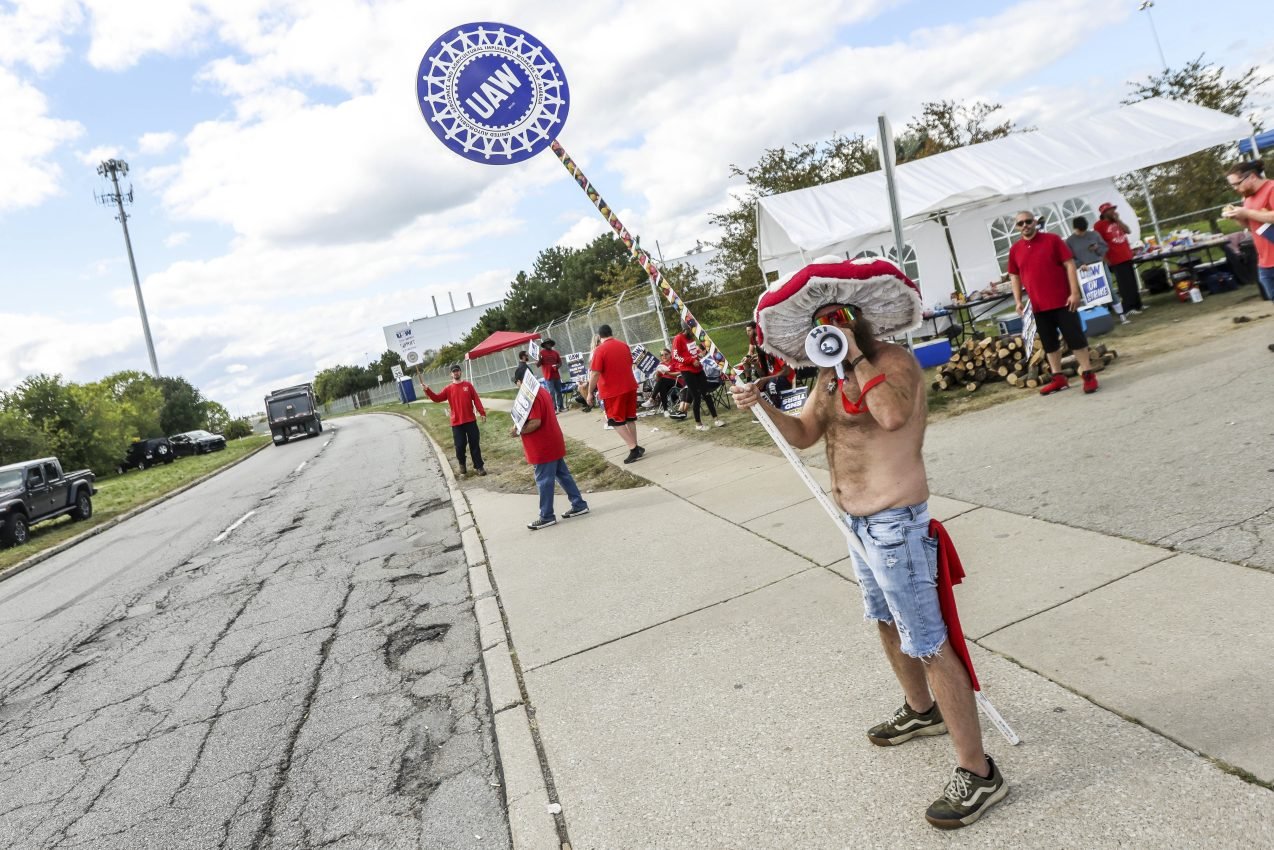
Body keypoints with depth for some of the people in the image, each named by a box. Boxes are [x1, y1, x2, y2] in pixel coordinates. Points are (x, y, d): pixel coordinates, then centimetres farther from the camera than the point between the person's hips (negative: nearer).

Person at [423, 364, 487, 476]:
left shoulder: (468, 385, 3)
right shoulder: (449, 389, 4)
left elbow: (476, 399, 0)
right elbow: (437, 398, -3)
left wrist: (482, 413, -6)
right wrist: (427, 390, -16)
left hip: (470, 420, 0)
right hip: (456, 423, 0)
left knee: (475, 444, 4)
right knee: (460, 445, 1)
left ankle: (479, 466, 11)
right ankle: (462, 464, 25)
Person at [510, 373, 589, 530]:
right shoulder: (543, 391, 11)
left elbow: (535, 423, -27)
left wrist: (517, 431, -15)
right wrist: (521, 427, 14)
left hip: (543, 448, -10)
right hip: (553, 444, 10)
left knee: (544, 482, -2)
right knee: (563, 474, 15)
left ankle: (546, 517, 5)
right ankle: (579, 505, 21)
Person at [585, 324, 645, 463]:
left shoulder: (600, 350, -14)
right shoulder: (624, 345, 6)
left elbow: (595, 374, -17)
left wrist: (590, 393, -11)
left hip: (612, 391, -6)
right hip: (630, 387, 6)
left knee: (617, 421, 2)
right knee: (630, 418, 15)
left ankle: (634, 449, -6)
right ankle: (635, 447, 18)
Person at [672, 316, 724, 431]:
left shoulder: (692, 337, 13)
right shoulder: (678, 339, -11)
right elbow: (675, 356, -17)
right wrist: (692, 361, -21)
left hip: (698, 369, 7)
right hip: (687, 371, -7)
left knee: (707, 393, 7)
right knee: (696, 397, -4)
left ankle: (716, 419, 13)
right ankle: (698, 423, 7)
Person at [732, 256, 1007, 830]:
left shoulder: (893, 362, -17)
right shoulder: (831, 375, 10)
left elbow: (893, 413, -37)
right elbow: (804, 434, 11)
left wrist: (855, 355, -28)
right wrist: (762, 406, -4)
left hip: (894, 524, -10)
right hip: (859, 522, 10)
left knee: (928, 643, -6)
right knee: (887, 622, 25)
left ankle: (978, 772, 4)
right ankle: (921, 711, 48)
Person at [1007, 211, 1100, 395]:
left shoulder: (1053, 239, -4)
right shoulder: (1015, 249, 5)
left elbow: (1069, 264, -6)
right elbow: (1014, 276, 13)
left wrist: (1075, 292, -12)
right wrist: (1018, 300, 2)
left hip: (1062, 301, -4)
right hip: (1038, 306, 4)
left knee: (1075, 337, -1)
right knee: (1049, 342, 10)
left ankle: (1088, 374, 7)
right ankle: (1058, 378, 20)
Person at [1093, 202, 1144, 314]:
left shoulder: (1116, 222, 15)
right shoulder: (1099, 225, -9)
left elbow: (1128, 231, 5)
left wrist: (1117, 219, -1)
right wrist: (1105, 259, -17)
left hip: (1127, 256, 8)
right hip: (1116, 260, -8)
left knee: (1133, 282, 13)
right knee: (1125, 284, -8)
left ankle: (1137, 304, 22)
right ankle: (1129, 308, -3)